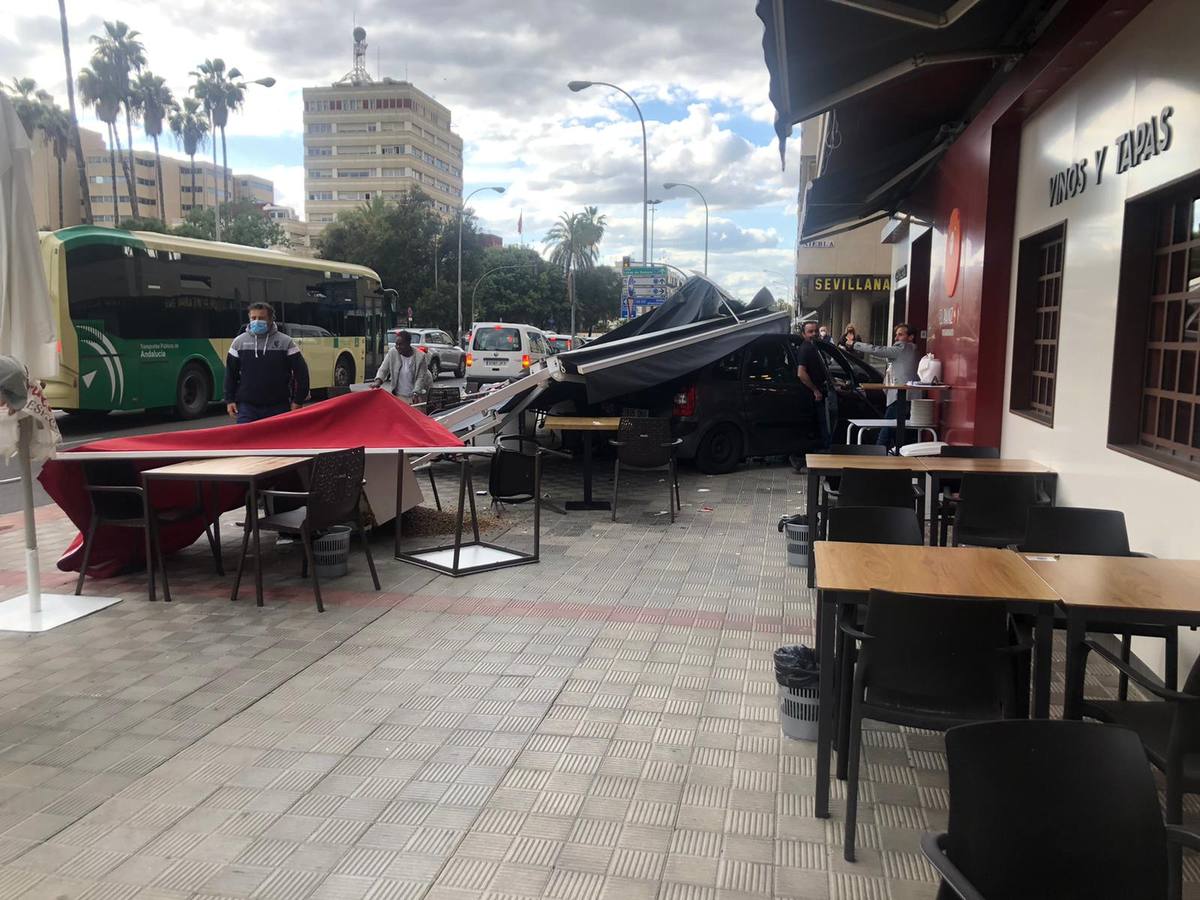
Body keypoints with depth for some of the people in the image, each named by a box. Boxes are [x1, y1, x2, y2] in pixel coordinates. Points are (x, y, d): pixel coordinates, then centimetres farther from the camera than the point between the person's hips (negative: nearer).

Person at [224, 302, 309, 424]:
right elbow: (230, 373, 11)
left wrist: (297, 401, -3)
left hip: (278, 407, -1)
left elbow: (301, 372, 0)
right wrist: (229, 400, 7)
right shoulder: (239, 342, 6)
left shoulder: (286, 342, -1)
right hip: (247, 406, 1)